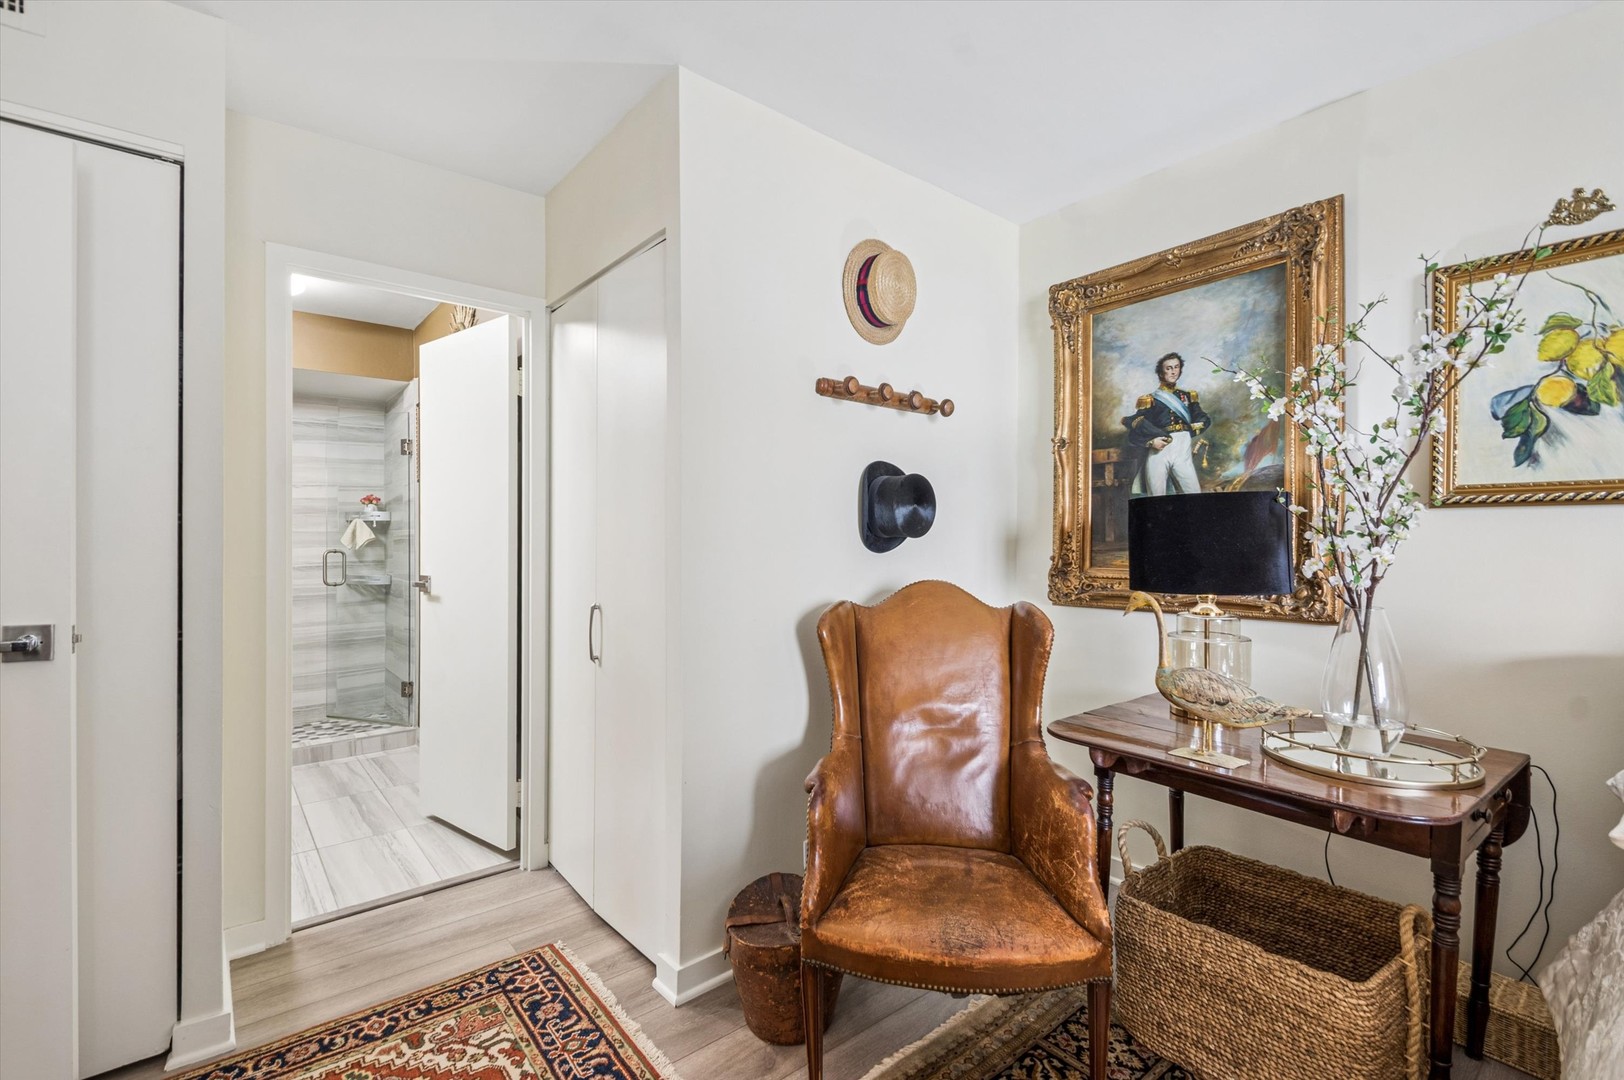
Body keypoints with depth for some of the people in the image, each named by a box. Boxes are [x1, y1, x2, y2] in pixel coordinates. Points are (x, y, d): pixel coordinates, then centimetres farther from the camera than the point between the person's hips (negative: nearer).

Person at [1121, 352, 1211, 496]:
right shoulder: (1149, 399, 11)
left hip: (1183, 451, 2)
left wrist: (1189, 430, -2)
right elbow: (1135, 426, 2)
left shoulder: (1188, 396, 21)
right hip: (1157, 451, -2)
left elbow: (1204, 419, 15)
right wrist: (1151, 441, -12)